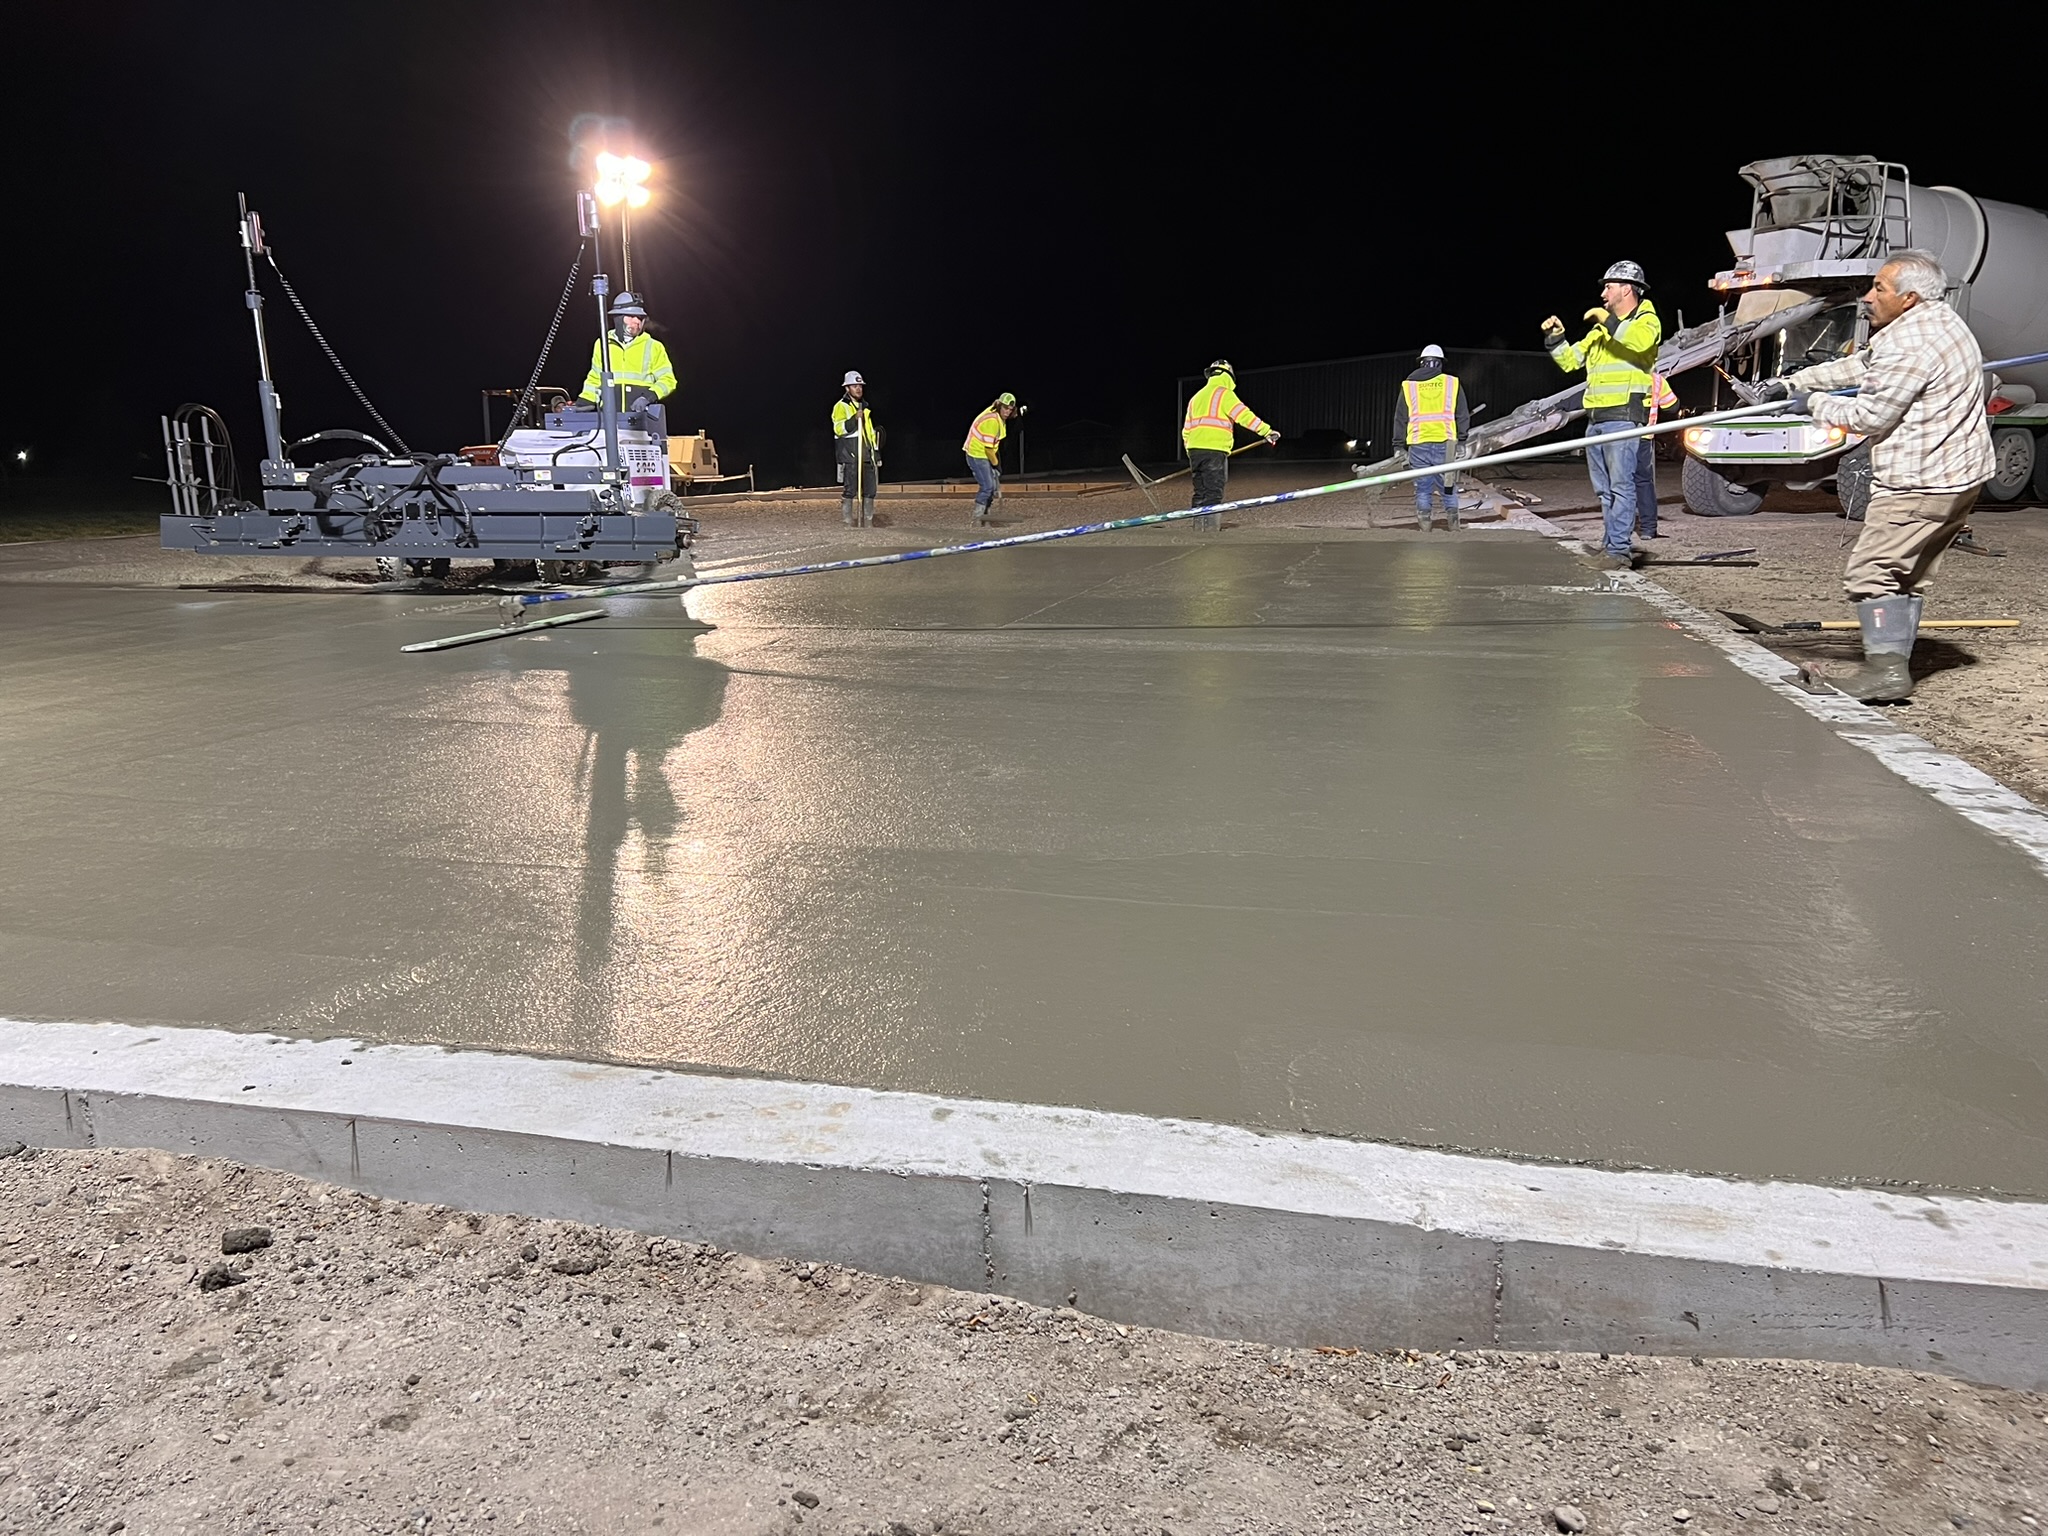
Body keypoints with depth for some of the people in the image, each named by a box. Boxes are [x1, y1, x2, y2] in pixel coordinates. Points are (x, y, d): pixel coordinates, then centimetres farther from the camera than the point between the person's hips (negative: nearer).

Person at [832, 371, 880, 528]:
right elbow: (839, 428, -17)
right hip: (850, 455, -7)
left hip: (866, 455, 7)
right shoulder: (841, 406, -1)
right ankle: (847, 521, -3)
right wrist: (854, 419, -28)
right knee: (850, 489, -7)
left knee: (870, 489, 4)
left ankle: (868, 521, 9)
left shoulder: (864, 407, 22)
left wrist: (876, 452, 21)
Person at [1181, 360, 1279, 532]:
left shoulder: (1196, 397, 22)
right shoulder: (1224, 393, 0)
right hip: (1214, 450, -7)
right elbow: (1244, 415, -11)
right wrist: (1267, 431, -13)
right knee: (1213, 493, -9)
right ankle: (1210, 528, -14)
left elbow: (1186, 429, 22)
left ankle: (1198, 528, 11)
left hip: (1194, 450, 7)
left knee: (1200, 492, 11)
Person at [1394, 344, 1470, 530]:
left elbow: (1400, 419, 9)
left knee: (1422, 488, 7)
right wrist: (1461, 442, 13)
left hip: (1418, 445, 0)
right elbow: (1463, 417, 7)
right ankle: (1452, 525, 3)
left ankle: (1425, 527, 4)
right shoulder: (1452, 383, 6)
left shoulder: (1408, 385, 8)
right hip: (1445, 444, 0)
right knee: (1448, 487, 9)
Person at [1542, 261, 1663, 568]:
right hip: (1595, 419, 8)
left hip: (1624, 418, -8)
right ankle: (1611, 546, 14)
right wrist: (1555, 339, 10)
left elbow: (1640, 341, -24)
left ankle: (1619, 549, -12)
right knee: (1604, 489, 9)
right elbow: (1570, 361, 25)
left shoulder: (1647, 319, 1)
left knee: (1621, 485, -11)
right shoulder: (1601, 329, 23)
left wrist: (1608, 320, -18)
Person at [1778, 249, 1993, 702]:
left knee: (1871, 572, -8)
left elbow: (1869, 416, -16)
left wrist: (1813, 404, -2)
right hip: (1958, 477, 11)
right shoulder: (1940, 319, 14)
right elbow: (1861, 365, 19)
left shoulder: (1908, 346, -21)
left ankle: (1886, 669, -13)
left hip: (1919, 485, -11)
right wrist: (1795, 381, 16)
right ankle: (1894, 668, 18)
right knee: (1908, 577, 14)